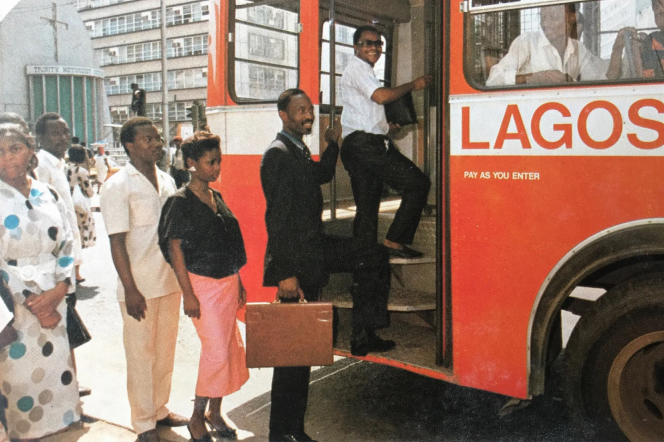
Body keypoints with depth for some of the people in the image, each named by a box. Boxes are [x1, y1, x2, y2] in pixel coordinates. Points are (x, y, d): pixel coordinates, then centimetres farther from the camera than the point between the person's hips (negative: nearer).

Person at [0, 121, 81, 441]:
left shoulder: (49, 195, 7)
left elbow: (67, 245, 7)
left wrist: (58, 290, -8)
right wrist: (32, 302, -11)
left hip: (53, 300, 4)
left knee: (54, 368, 8)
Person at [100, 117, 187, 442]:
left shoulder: (167, 181, 8)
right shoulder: (117, 186, -11)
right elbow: (117, 242, -14)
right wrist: (130, 289, -17)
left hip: (170, 281, 6)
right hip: (140, 287, -6)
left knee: (165, 351, 16)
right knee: (141, 355, 6)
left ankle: (160, 410, 34)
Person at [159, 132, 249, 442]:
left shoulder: (217, 198, 11)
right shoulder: (181, 202, -10)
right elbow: (175, 249, -11)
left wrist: (238, 283, 16)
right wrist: (188, 294, -14)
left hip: (228, 283, 7)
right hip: (202, 284, -7)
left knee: (230, 348, 10)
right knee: (216, 351, -7)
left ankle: (215, 412, 26)